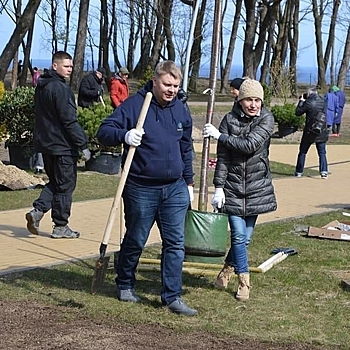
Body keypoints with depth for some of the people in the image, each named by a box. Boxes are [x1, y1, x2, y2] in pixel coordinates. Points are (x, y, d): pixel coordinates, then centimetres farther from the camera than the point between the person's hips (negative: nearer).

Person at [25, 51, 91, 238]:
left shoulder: (41, 87, 12)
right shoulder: (61, 89, -18)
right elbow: (69, 121, -21)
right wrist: (83, 145, -16)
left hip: (45, 144, 9)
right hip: (63, 145, -9)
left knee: (54, 182, 20)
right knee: (65, 186, 2)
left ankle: (37, 211, 2)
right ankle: (60, 227, 8)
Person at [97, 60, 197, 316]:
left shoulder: (181, 111, 8)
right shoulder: (134, 105, -9)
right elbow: (104, 131, -13)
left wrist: (189, 182, 18)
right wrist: (124, 135, -33)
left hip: (175, 189, 4)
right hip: (141, 189, -4)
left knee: (176, 243, 1)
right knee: (135, 241, 10)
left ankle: (172, 296, 7)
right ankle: (125, 285, 32)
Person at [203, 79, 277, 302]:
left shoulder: (267, 119, -5)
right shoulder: (230, 119, -3)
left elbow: (250, 145, -19)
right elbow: (222, 157, -4)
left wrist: (219, 136, -15)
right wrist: (218, 187, -9)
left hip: (257, 187, 1)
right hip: (232, 185, -1)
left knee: (246, 237, 7)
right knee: (239, 235, -5)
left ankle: (228, 267, 31)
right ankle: (244, 282, 6)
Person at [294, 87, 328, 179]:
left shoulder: (308, 103, -14)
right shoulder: (323, 101, 0)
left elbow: (298, 112, -4)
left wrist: (301, 101, 8)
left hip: (309, 132, -3)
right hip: (322, 132, 3)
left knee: (303, 152, 10)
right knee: (322, 153, 8)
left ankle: (299, 172, 15)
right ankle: (324, 171, -5)